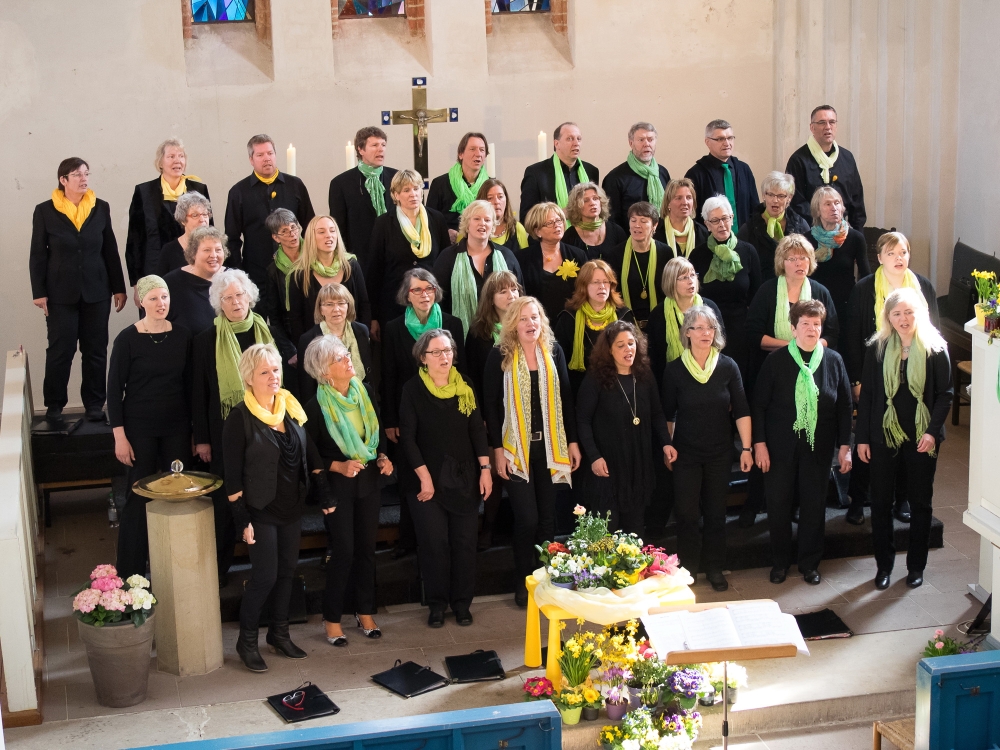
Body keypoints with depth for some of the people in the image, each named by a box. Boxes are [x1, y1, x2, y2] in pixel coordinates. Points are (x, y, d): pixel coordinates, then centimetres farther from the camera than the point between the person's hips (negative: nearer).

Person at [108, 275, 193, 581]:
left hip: (177, 428, 3)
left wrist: (196, 430, 8)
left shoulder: (182, 336, 2)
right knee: (139, 495, 1)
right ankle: (131, 572, 12)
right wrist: (119, 436, -9)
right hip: (140, 429, -3)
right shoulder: (128, 339, -7)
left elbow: (190, 384, 9)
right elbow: (114, 389, -5)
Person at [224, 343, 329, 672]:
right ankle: (247, 641, 13)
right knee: (265, 576, -5)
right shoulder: (240, 417, -14)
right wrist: (242, 520, -15)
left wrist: (325, 493, 3)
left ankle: (279, 633, 28)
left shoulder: (290, 406, 2)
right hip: (262, 510, -6)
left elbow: (310, 453, 8)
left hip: (292, 508, 6)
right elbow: (233, 474, -13)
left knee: (287, 571, 12)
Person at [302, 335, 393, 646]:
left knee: (366, 547, 10)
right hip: (337, 485, -4)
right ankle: (332, 618, 12)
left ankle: (364, 611, 25)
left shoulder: (366, 393, 0)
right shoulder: (316, 407, -13)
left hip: (369, 481, 4)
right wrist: (339, 466, -19)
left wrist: (382, 457, -5)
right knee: (344, 551, -3)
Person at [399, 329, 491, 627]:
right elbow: (407, 437, -6)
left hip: (464, 477, 2)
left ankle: (462, 603, 15)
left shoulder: (464, 387, 4)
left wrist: (485, 469, -1)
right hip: (428, 478, -2)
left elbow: (478, 430, 5)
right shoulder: (413, 389, -5)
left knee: (464, 541, 2)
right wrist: (424, 476, -10)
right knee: (434, 542, -1)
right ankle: (437, 604, 12)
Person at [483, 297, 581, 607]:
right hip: (516, 449, -3)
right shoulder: (500, 356, -6)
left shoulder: (554, 351, 3)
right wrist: (497, 449, -9)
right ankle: (524, 582, 12)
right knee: (527, 518, -5)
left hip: (550, 447, 3)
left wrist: (572, 441, 5)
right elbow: (490, 404, -5)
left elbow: (565, 398, 7)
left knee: (547, 517, 8)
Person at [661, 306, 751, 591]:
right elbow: (668, 413, 2)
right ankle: (687, 569, 17)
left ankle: (714, 568, 22)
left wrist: (746, 448, -6)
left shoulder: (728, 367, -4)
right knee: (687, 514, 2)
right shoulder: (675, 369, -6)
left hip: (720, 453, 1)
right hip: (686, 453, -1)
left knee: (716, 512, 9)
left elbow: (741, 410, -3)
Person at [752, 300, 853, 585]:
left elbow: (845, 406, 4)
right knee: (778, 505, 6)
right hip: (780, 447, -1)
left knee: (814, 506, 7)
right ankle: (780, 562, 22)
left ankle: (810, 563, 22)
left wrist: (845, 445, 0)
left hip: (818, 447, 1)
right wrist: (759, 443, -7)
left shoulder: (833, 361, 1)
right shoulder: (776, 360, -3)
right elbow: (759, 404, -2)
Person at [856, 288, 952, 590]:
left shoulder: (936, 349, -4)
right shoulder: (877, 349, -1)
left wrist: (933, 431, -14)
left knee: (920, 502, 9)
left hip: (921, 438, -1)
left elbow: (945, 393, -3)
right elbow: (867, 394, 2)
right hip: (884, 436, 1)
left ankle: (916, 565, 22)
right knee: (881, 502, 6)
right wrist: (862, 437, 0)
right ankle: (884, 564, 20)